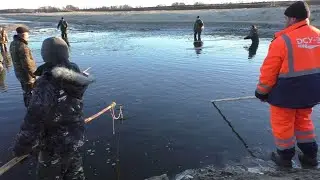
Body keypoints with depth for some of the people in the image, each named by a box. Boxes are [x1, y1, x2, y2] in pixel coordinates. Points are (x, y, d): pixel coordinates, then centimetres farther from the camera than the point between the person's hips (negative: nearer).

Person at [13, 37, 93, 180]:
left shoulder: (46, 85, -30)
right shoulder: (74, 79, -10)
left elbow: (33, 122, -26)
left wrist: (20, 149, -11)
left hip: (55, 147, -6)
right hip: (76, 140, 6)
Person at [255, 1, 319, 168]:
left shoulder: (283, 40, -18)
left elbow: (269, 70, -16)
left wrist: (262, 91, -3)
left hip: (287, 91, -7)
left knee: (282, 123, 11)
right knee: (303, 120, 25)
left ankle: (285, 157, 27)